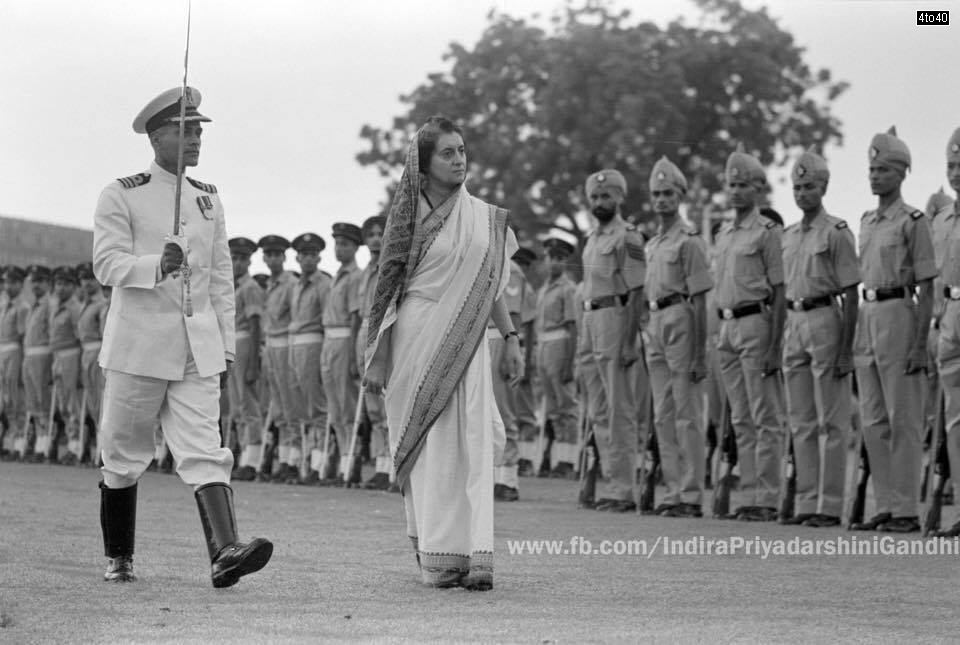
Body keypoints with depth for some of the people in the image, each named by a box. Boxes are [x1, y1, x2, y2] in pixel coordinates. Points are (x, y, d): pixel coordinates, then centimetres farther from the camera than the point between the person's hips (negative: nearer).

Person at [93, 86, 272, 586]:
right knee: (124, 456, 7)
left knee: (204, 451, -11)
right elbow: (106, 264, -11)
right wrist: (157, 266, -29)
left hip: (198, 348, 3)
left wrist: (226, 346, 13)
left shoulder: (208, 199, 13)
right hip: (138, 346, -3)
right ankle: (118, 558, 22)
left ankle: (224, 553, -25)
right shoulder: (120, 196, -2)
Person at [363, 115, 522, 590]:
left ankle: (474, 554, -10)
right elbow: (388, 288, 1)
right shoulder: (407, 217, 1)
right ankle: (436, 557, -1)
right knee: (429, 445, -4)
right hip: (416, 339, -3)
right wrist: (377, 357, -3)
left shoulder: (484, 218, 10)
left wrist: (510, 337, 8)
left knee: (471, 441, -7)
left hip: (465, 342, 3)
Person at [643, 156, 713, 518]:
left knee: (687, 414, -7)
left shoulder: (689, 242, -7)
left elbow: (699, 301, -11)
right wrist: (647, 338, 17)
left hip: (680, 323, -8)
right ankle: (674, 492, 13)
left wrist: (699, 354, -16)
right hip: (655, 325, 8)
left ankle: (692, 495, -6)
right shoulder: (652, 245, 18)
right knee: (663, 416, 9)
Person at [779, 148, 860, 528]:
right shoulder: (788, 236, 15)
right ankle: (807, 502, 14)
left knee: (832, 421, -4)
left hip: (825, 321, -7)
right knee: (800, 422, 9)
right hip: (793, 324, 7)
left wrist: (846, 349, -15)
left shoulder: (836, 232, -7)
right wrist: (780, 342, 15)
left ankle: (830, 506, -3)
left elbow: (850, 294, -10)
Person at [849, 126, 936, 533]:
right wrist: (856, 336, 17)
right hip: (867, 317, 8)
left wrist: (920, 344, -17)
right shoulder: (867, 222, 15)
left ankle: (906, 510, -2)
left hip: (899, 315, -8)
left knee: (903, 420, -4)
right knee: (873, 421, 8)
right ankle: (886, 505, 14)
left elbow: (926, 289, -10)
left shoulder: (912, 221, -7)